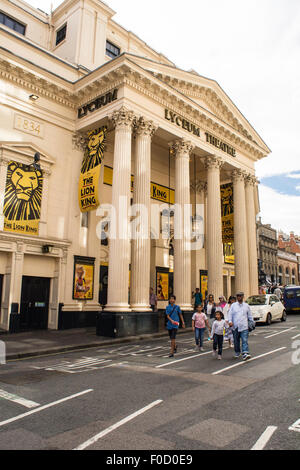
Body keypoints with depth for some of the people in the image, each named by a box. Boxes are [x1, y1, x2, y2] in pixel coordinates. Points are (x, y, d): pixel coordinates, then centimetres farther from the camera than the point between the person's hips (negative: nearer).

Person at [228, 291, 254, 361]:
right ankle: (237, 352, 29)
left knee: (245, 340, -13)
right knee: (236, 341, 12)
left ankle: (245, 354, -19)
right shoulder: (233, 305, 7)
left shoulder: (246, 305, 11)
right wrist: (230, 321, -14)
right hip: (235, 327, 1)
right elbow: (230, 314, 1)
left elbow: (250, 315, 17)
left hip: (244, 327, -1)